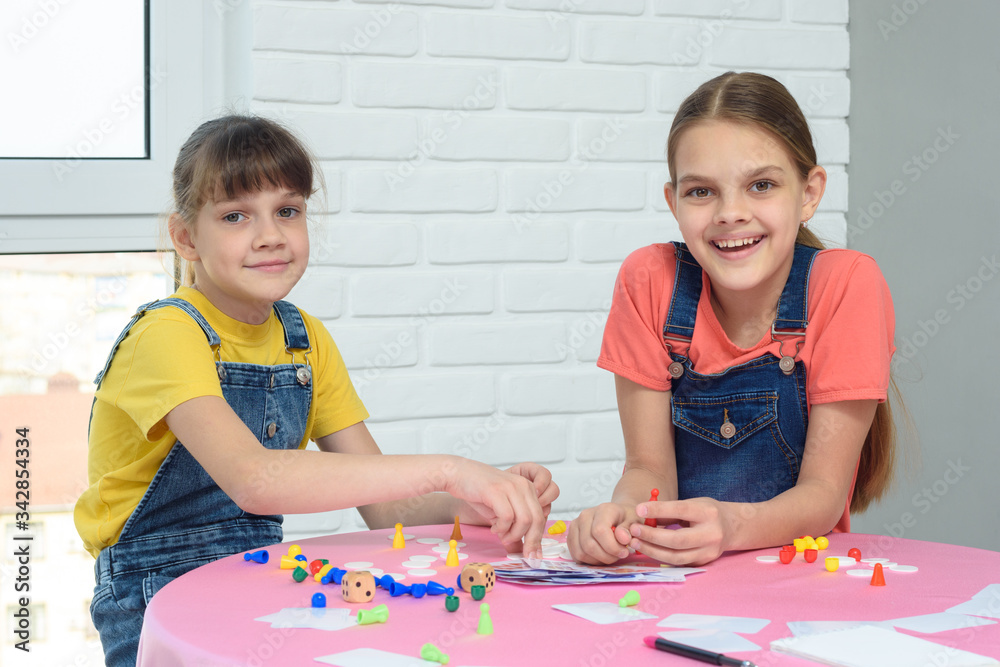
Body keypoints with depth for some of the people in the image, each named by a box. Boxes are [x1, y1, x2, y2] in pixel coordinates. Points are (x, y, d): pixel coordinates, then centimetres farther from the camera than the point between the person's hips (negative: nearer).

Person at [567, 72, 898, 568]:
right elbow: (649, 466, -5)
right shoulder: (648, 280, -7)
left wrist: (733, 526, -34)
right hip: (671, 571, 2)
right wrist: (626, 512, -28)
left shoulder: (846, 285, -13)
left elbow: (824, 491, -14)